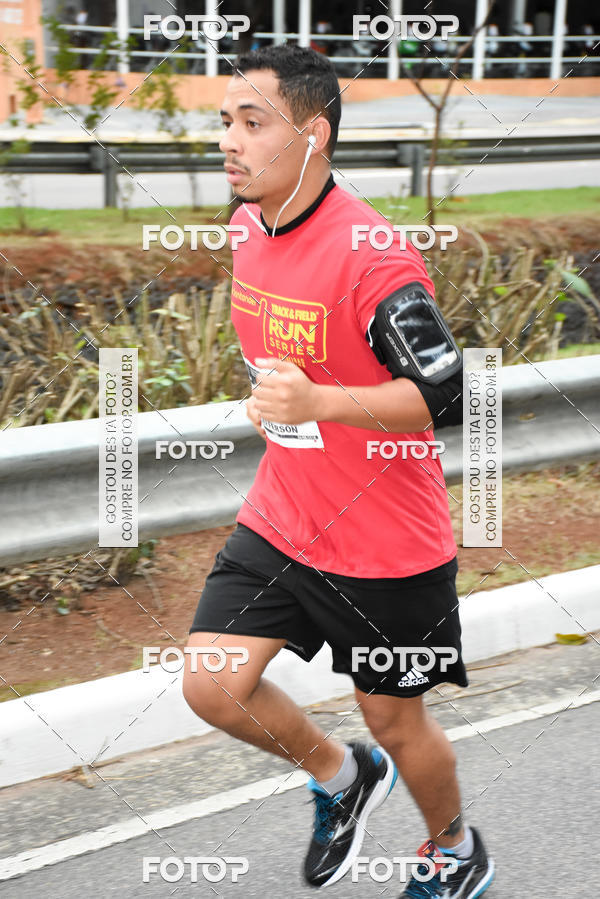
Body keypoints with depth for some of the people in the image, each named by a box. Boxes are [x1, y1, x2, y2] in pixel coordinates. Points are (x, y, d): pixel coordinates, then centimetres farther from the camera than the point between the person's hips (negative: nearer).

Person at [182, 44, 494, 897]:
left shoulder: (372, 257, -25)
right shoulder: (249, 226, 1)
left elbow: (444, 395, -26)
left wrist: (318, 400, -38)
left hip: (388, 545, -6)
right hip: (279, 522, 7)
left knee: (396, 723, 10)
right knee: (213, 686, -3)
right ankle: (340, 776, 26)